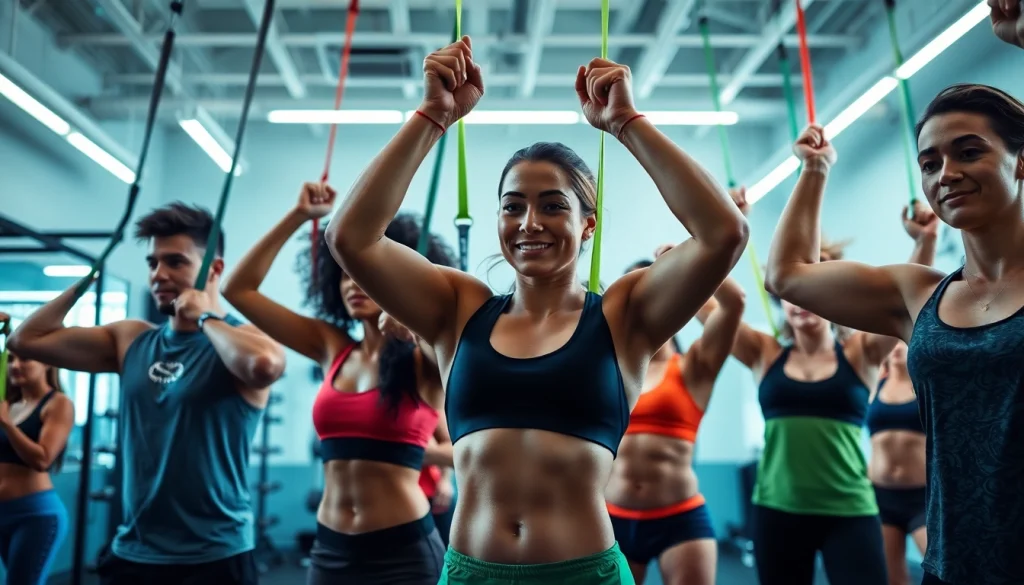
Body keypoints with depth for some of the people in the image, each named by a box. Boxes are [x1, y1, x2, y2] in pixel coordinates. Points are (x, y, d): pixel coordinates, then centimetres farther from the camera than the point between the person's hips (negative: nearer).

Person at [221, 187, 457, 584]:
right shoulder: (332, 348, 5)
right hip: (330, 550, 4)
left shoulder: (424, 358, -6)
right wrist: (298, 216, 3)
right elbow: (239, 289, 7)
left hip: (403, 550, -4)